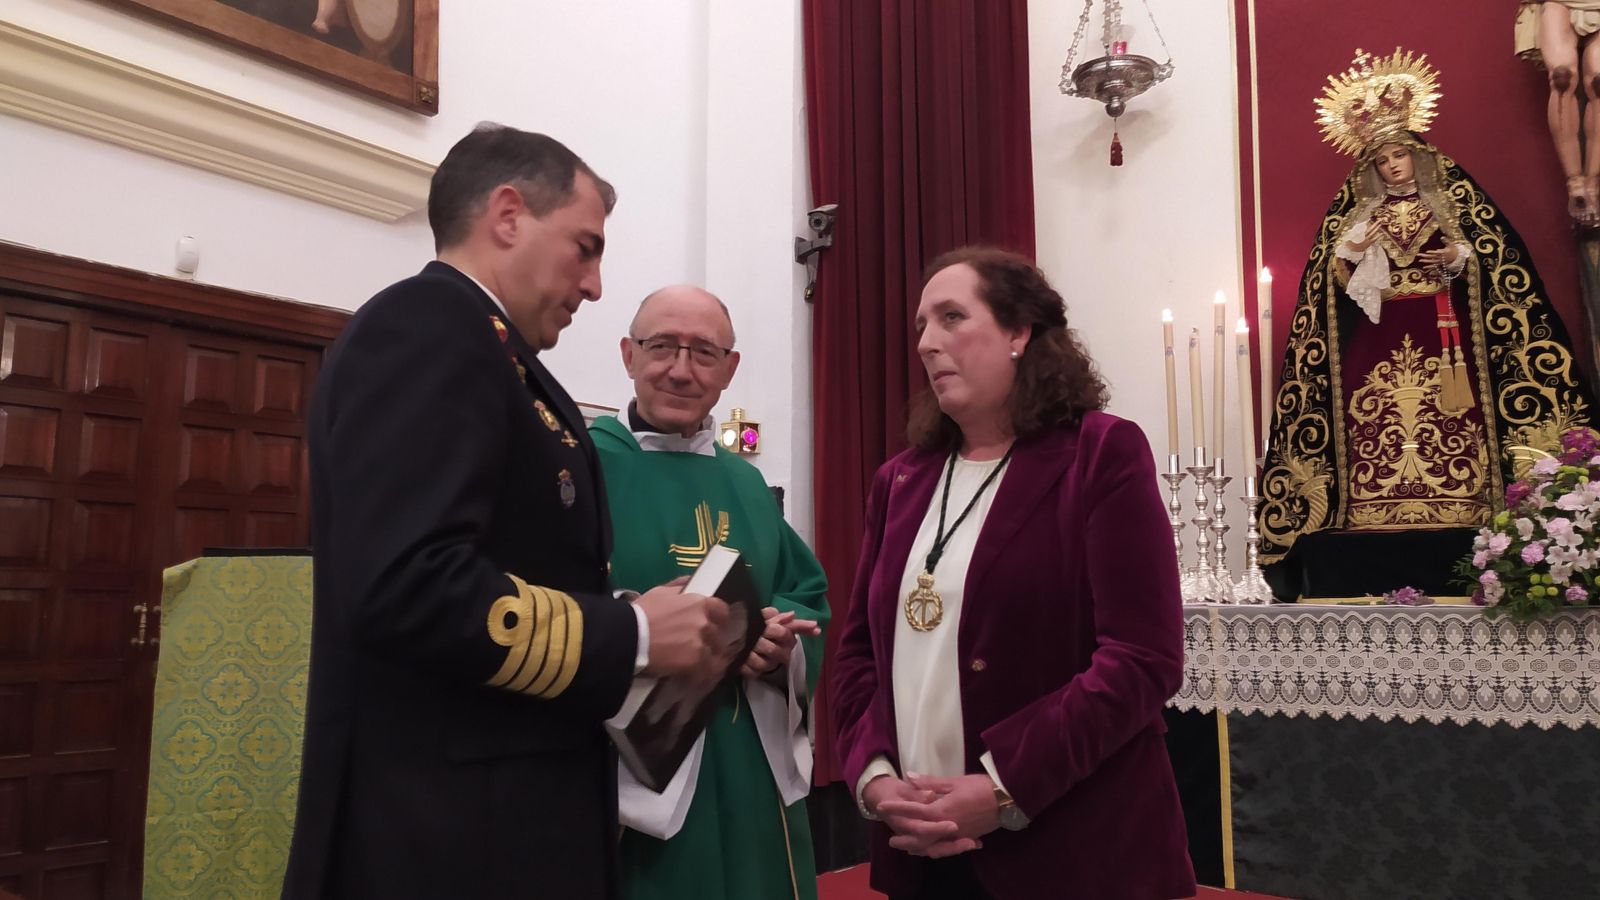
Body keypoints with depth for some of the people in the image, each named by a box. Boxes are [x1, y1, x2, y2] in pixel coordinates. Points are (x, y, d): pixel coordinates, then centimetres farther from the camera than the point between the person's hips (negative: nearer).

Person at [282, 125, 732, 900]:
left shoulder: (486, 358, 16)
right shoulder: (425, 327, -14)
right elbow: (408, 586, -26)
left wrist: (622, 642, 6)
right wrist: (631, 634, -17)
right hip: (447, 831, -10)